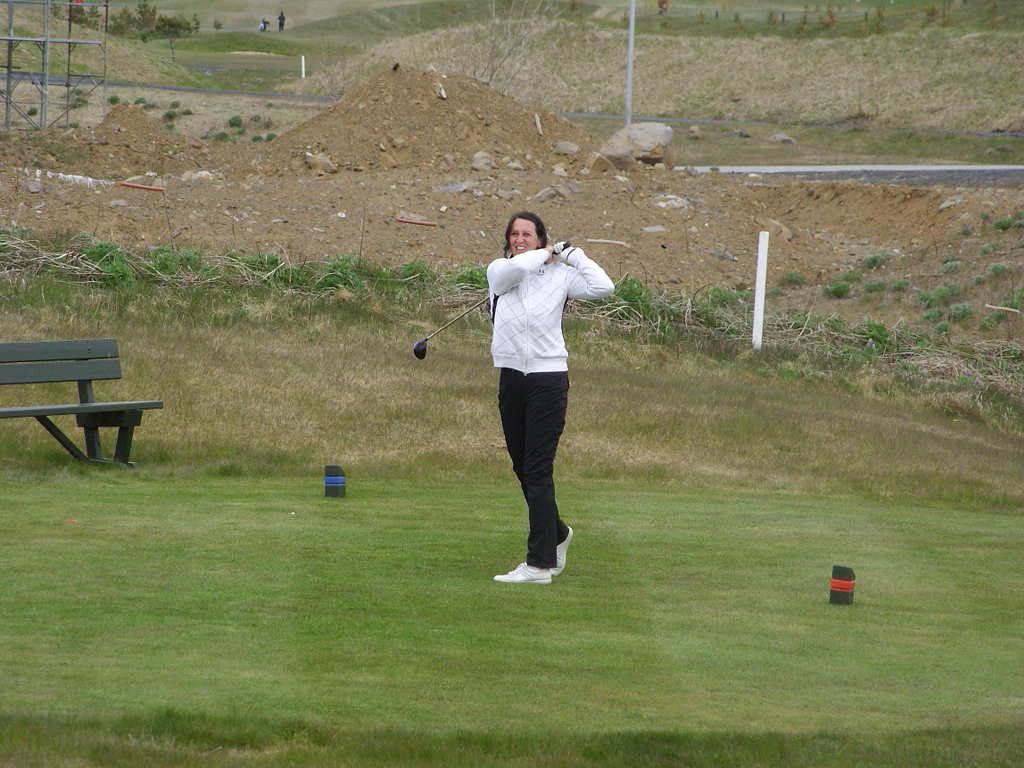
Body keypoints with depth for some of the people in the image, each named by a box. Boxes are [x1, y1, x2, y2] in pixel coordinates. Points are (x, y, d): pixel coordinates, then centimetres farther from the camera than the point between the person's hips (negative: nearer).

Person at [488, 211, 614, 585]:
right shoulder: (498, 271, 6)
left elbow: (603, 287, -10)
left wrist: (574, 255, 0)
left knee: (538, 470, -9)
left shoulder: (560, 275, 2)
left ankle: (540, 563, -11)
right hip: (511, 378, 4)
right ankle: (556, 535, 36)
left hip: (549, 378, -4)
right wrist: (546, 254, -1)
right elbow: (514, 267, -17)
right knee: (522, 467, 13)